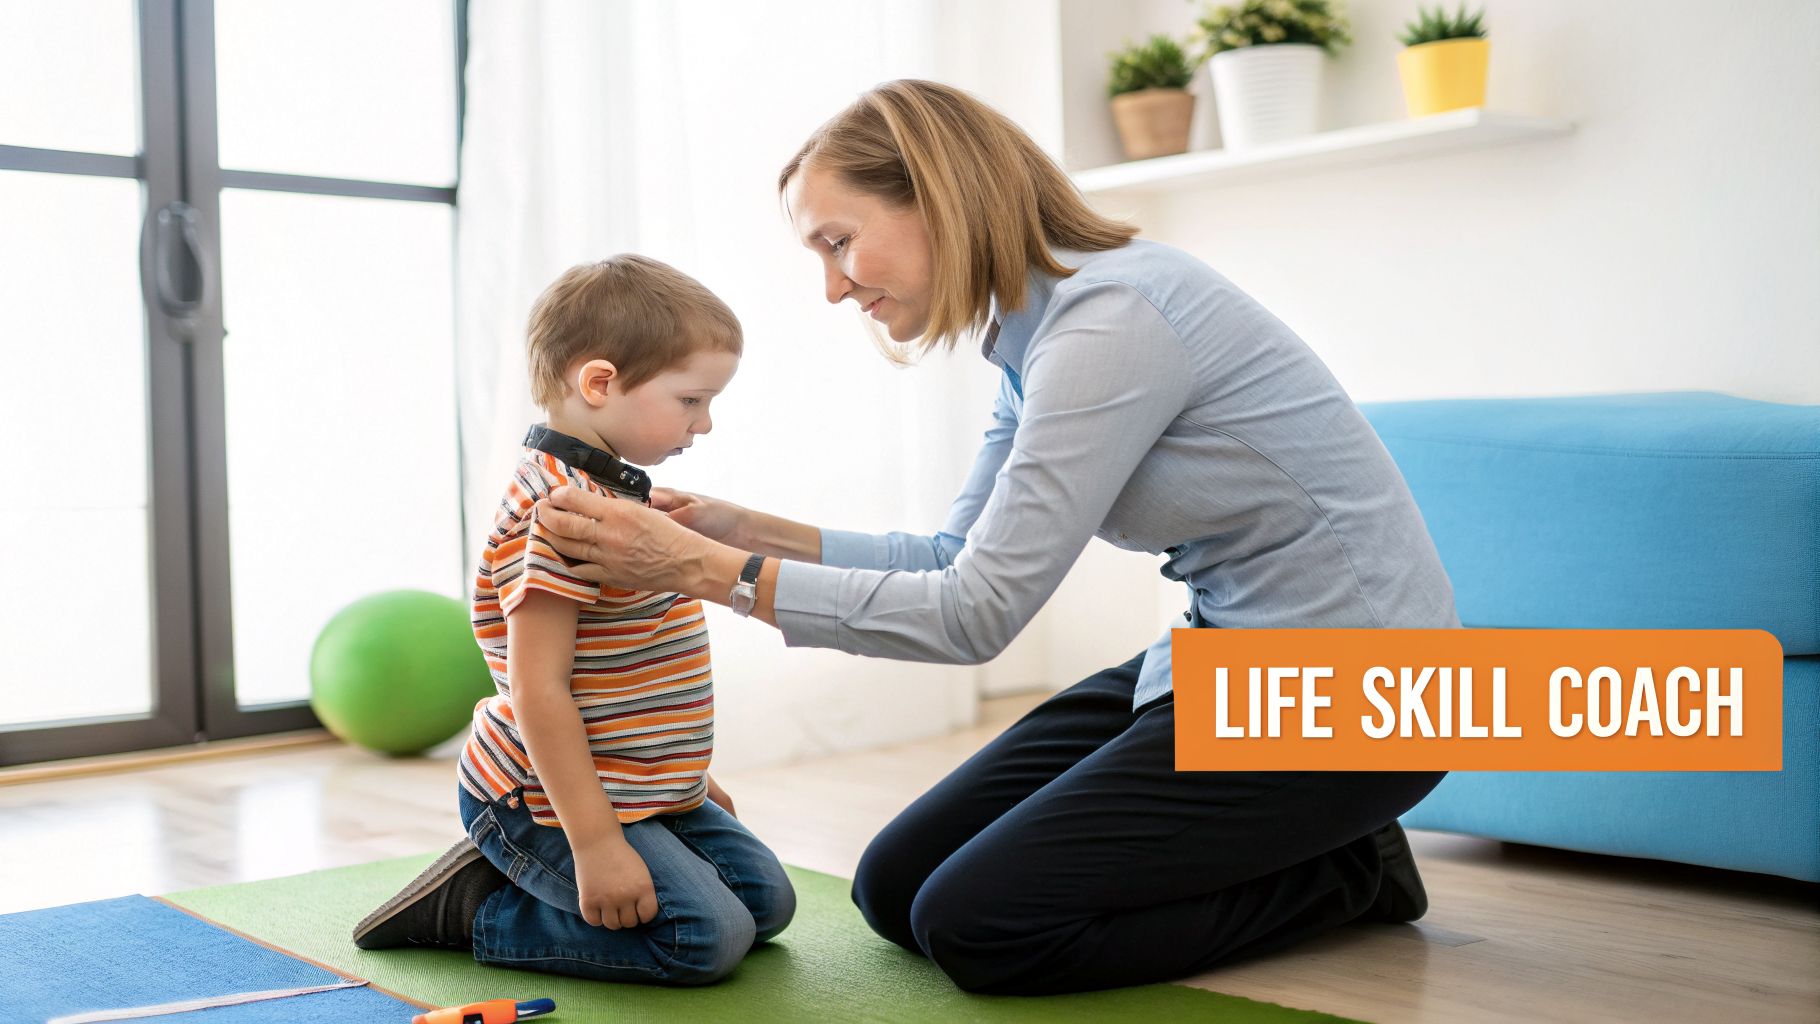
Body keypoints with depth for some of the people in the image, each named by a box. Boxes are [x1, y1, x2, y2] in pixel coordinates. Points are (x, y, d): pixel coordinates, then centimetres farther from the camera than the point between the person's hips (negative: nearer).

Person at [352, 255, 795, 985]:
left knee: (766, 901, 11)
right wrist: (594, 842, -27)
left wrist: (691, 777, 23)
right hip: (545, 802, -10)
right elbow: (539, 691, -27)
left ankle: (520, 873, 14)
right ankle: (475, 909, -3)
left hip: (641, 787, 10)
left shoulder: (617, 493, 11)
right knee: (706, 937, -17)